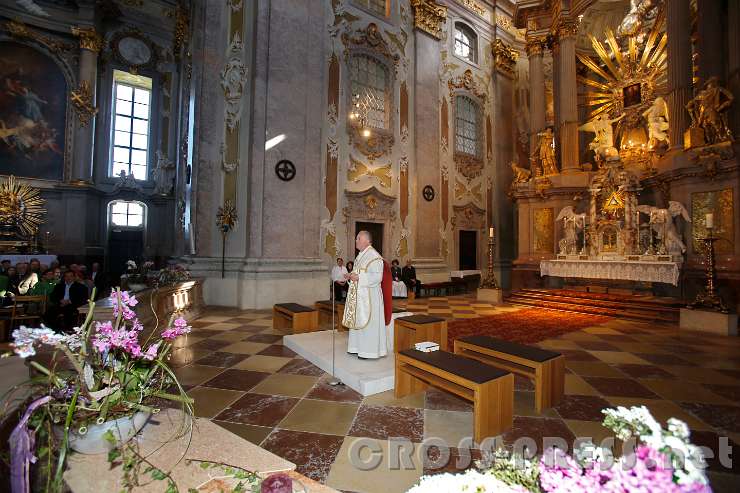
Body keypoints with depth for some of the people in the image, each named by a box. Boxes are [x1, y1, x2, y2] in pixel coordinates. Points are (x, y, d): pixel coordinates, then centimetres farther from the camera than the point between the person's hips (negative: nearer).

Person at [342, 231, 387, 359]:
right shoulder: (360, 255, 14)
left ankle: (369, 351, 11)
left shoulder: (374, 256, -16)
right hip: (359, 294, 10)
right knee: (357, 320, 14)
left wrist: (358, 277, -23)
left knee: (367, 322, -2)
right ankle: (358, 347, 27)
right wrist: (351, 276, 4)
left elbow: (377, 277, -22)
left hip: (369, 296, -10)